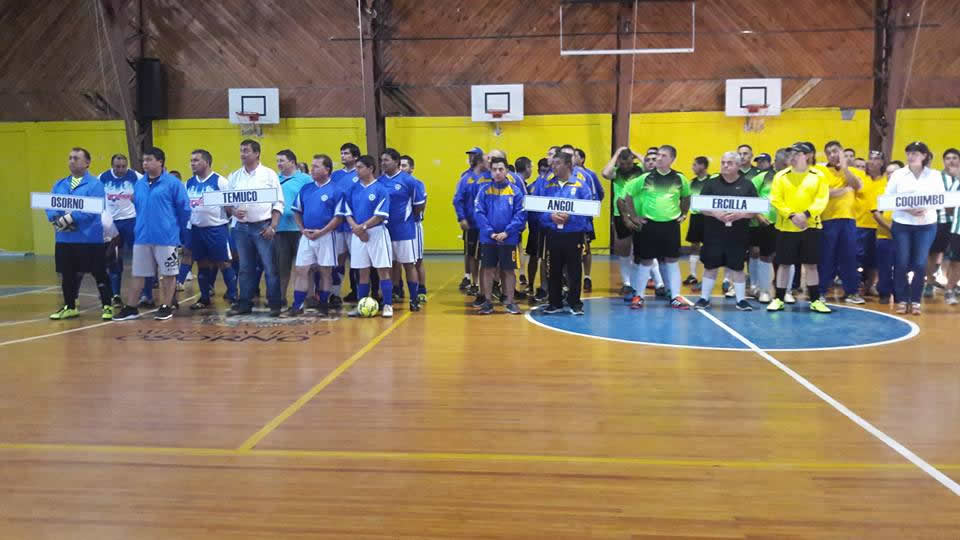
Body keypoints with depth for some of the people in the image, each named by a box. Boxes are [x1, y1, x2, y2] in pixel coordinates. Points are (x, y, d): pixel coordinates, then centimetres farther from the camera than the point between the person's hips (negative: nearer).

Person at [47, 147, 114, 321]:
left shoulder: (95, 184, -6)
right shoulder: (59, 184, 14)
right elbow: (49, 205, 6)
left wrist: (70, 218, -22)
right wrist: (57, 219, -15)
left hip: (89, 239, -6)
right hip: (64, 239, 6)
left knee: (99, 274, 1)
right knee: (67, 275, 14)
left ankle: (107, 306, 12)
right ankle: (69, 307, 27)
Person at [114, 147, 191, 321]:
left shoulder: (173, 183, -7)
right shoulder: (139, 184, 10)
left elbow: (184, 208, -4)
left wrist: (176, 228, 5)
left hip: (166, 238, -5)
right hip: (142, 237, 6)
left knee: (168, 274, 5)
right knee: (137, 274, 11)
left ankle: (166, 307, 15)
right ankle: (130, 308, 19)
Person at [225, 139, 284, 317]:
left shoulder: (269, 174, -1)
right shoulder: (234, 176, 10)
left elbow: (278, 203, -3)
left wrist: (273, 226, -11)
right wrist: (233, 211, -10)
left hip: (263, 226, -4)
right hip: (242, 227, 4)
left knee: (270, 267, -2)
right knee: (245, 268, 11)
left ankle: (275, 304, 6)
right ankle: (244, 304, 19)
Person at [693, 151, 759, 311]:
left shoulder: (747, 185, 3)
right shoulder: (711, 183, 4)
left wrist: (740, 215, -17)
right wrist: (715, 214, -17)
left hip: (738, 235, 0)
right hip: (714, 234, 0)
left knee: (737, 268, 7)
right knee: (710, 267, 7)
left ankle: (741, 300, 17)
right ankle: (704, 298, 18)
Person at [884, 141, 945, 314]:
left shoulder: (935, 175, 5)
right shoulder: (898, 174, 2)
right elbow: (887, 198, -2)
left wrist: (926, 209, -17)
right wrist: (907, 209, -16)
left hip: (927, 225, 1)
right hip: (902, 224, 0)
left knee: (920, 264, 0)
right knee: (902, 264, -1)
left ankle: (915, 301, 11)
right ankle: (901, 300, 10)